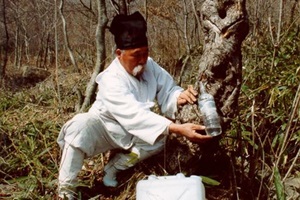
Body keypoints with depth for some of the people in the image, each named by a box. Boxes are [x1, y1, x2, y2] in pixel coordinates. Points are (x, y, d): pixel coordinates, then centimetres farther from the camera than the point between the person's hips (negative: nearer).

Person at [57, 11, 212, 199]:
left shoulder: (150, 66, -15)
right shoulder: (111, 80, -34)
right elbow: (136, 115, -45)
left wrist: (181, 96, -40)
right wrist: (179, 129, -54)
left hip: (130, 132, 6)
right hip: (104, 127, -5)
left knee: (158, 139, -24)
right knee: (79, 128, -37)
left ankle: (113, 167, -1)